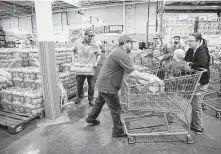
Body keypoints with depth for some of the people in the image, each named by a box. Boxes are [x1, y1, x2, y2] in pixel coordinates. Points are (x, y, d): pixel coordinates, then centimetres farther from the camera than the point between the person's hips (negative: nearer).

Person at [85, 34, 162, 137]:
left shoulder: (118, 51, 10)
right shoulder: (121, 54, -24)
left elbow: (128, 70, 15)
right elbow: (132, 73, -29)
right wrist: (148, 79, -22)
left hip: (102, 83, 11)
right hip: (108, 86, -10)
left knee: (99, 102, 28)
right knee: (116, 109, 5)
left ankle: (91, 118, 50)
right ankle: (117, 131, 22)